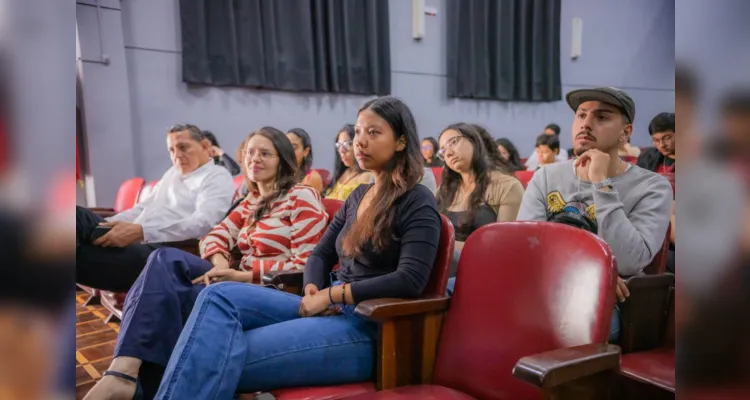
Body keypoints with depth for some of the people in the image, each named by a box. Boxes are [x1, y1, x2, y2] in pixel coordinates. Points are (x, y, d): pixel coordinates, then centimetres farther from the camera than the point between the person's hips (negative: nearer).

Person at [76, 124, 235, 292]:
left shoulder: (218, 177, 1)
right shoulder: (172, 173, 29)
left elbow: (202, 223, -17)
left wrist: (141, 231, -27)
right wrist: (105, 224, 9)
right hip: (135, 242, 8)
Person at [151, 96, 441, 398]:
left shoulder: (418, 203, -6)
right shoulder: (359, 195, 17)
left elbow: (410, 280, -19)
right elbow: (321, 255, 16)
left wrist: (330, 294, -16)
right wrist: (313, 292, -6)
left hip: (368, 327, -7)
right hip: (332, 309, 7)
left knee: (225, 357, -24)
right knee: (220, 296, -17)